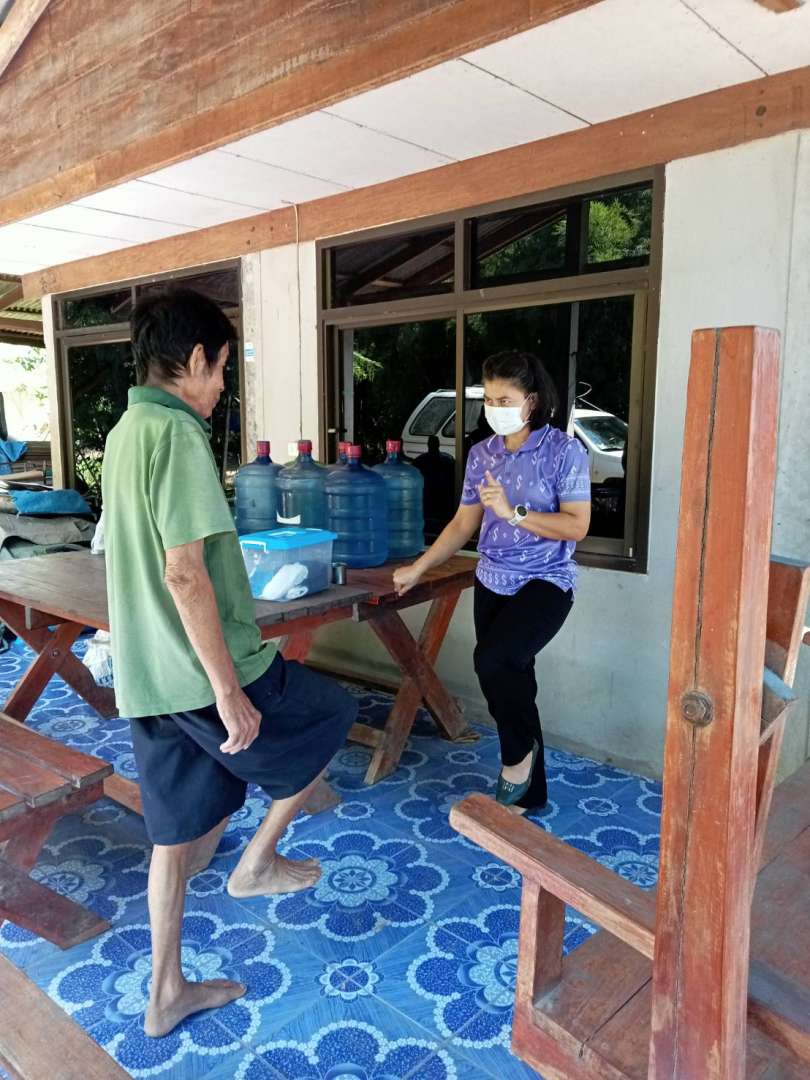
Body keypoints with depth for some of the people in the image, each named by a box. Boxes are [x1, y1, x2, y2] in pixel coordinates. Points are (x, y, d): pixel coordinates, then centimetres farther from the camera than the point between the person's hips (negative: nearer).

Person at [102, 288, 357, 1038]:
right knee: (334, 716, 16)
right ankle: (257, 862, 25)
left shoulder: (125, 433, 11)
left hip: (146, 676, 9)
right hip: (203, 671, -9)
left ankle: (167, 994, 34)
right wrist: (229, 690, -21)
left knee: (176, 831, 19)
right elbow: (185, 572, -25)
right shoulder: (177, 433, -19)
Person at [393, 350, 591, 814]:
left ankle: (520, 751, 4)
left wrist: (512, 513, -23)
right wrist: (417, 568, 7)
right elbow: (463, 525, 11)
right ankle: (529, 792, 27)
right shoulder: (482, 454, 6)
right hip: (492, 583, 6)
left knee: (494, 660, -27)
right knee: (509, 679, 9)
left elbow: (577, 526, -15)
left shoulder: (564, 450, -10)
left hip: (546, 582, -5)